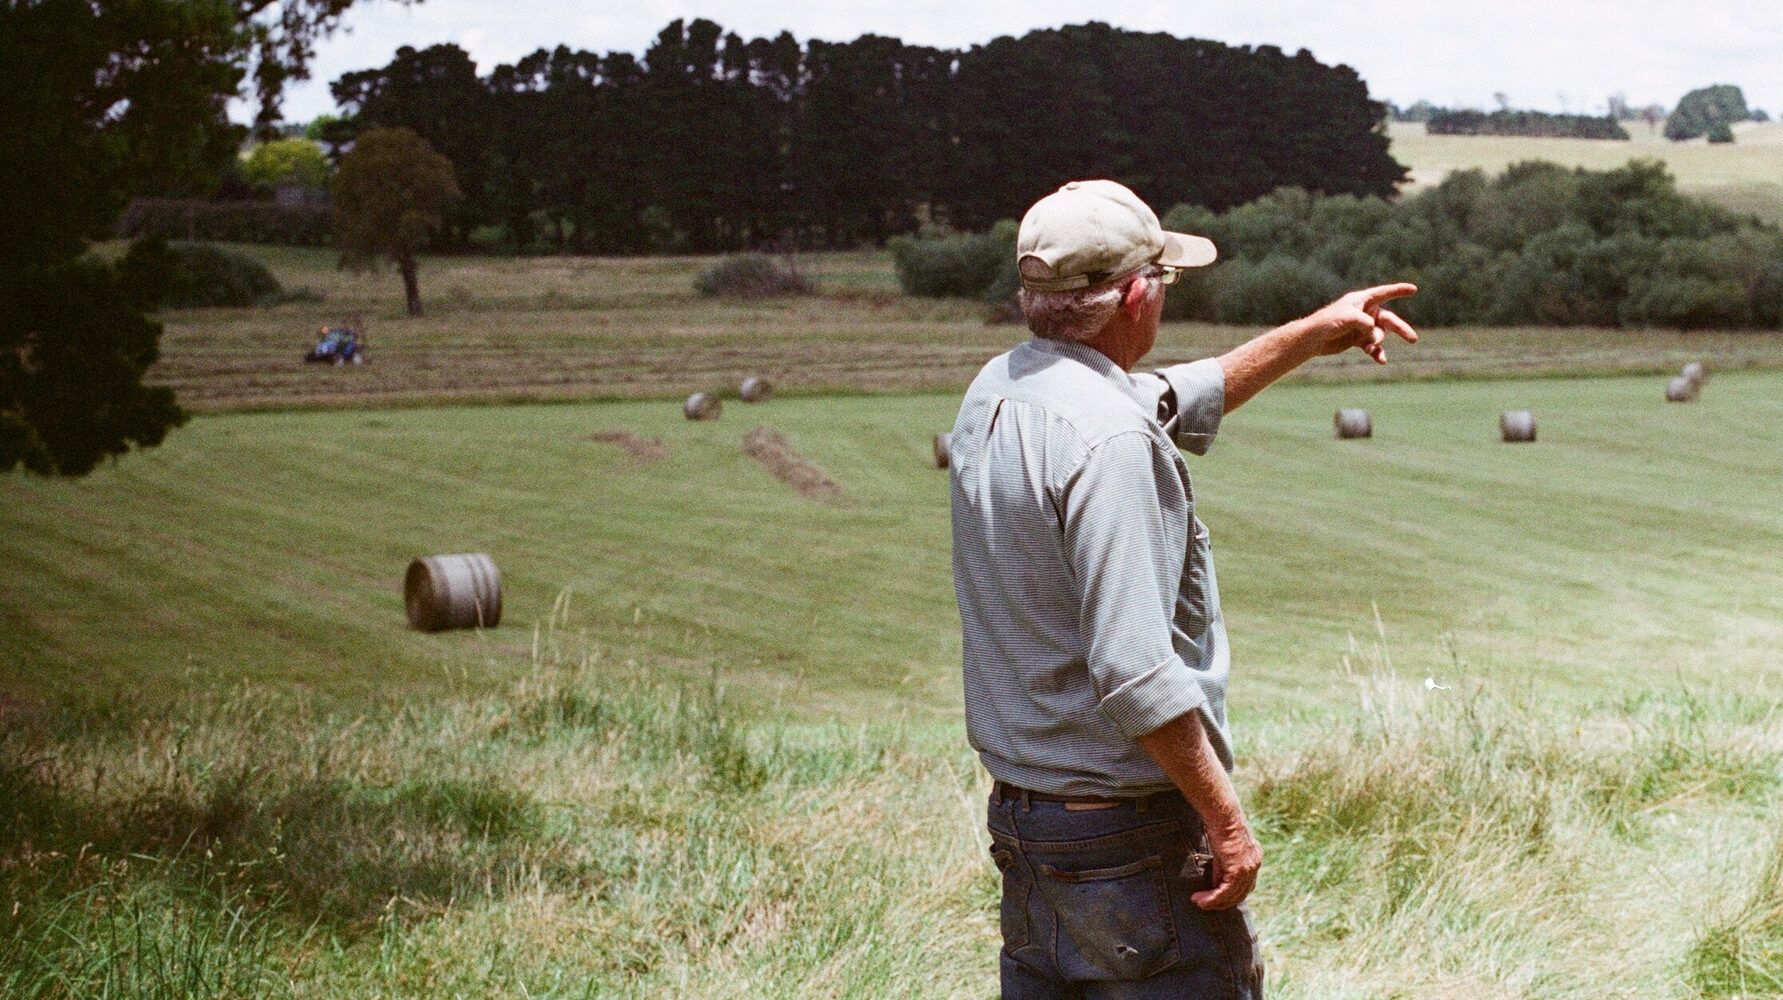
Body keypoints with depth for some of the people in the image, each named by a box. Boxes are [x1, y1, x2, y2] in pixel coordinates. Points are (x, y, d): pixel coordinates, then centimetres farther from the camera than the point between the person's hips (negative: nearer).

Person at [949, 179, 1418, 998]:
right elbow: (1135, 673, -25)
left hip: (1018, 811, 9)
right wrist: (1226, 821, -16)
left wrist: (1310, 335, 30)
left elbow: (1179, 400, 26)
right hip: (1128, 837, -9)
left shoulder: (996, 393, 7)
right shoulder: (1108, 438, -21)